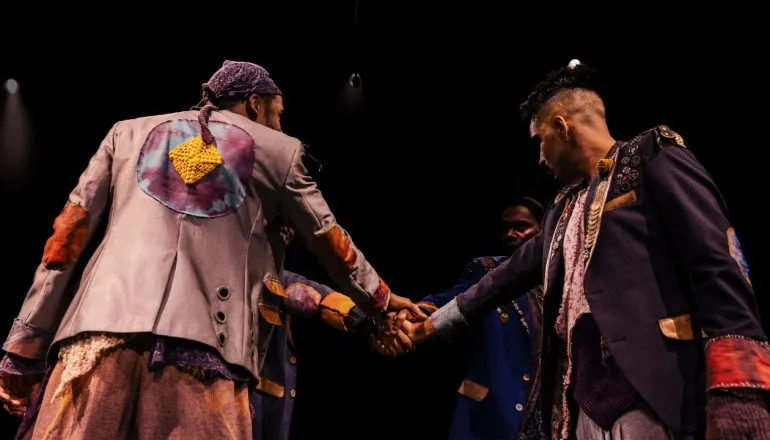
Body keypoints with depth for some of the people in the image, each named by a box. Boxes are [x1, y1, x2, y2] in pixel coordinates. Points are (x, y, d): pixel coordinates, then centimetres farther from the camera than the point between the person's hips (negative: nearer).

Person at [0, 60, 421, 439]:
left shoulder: (128, 132, 23)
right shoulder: (279, 150, 19)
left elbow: (70, 231, 16)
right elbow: (331, 242, 27)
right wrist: (381, 300, 43)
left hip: (103, 321, 2)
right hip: (206, 339, -2)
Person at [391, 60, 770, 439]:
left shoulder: (651, 157, 0)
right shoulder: (565, 206, 25)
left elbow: (716, 263, -11)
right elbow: (512, 274, 32)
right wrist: (433, 323, 35)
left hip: (651, 398, -8)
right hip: (582, 402, 8)